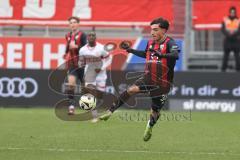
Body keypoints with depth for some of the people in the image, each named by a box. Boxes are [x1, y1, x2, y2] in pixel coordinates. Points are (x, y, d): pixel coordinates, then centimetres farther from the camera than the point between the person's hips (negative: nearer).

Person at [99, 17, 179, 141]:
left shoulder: (170, 43, -16)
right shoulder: (151, 43, 4)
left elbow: (176, 55, -38)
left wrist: (161, 55, -53)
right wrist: (130, 50, 24)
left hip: (162, 84, -4)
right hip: (148, 79, 4)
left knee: (155, 110, 9)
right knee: (131, 90, -20)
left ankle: (149, 128, 39)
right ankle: (110, 112, -17)